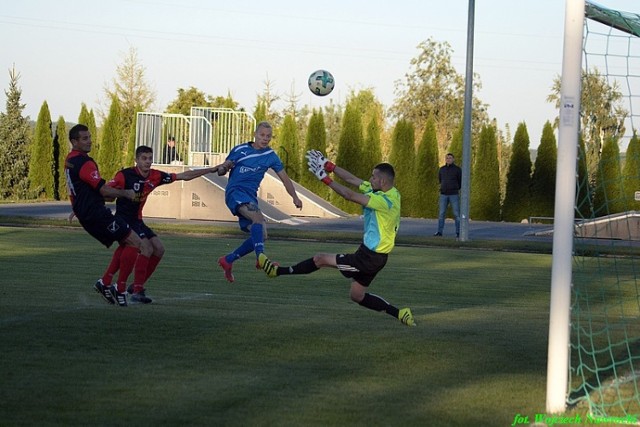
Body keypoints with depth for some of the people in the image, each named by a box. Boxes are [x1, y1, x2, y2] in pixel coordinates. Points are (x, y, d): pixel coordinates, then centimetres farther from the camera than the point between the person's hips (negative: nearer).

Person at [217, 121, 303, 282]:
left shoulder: (271, 156, 9)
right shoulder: (239, 150, -1)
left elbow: (284, 178, 9)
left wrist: (295, 197, -4)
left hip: (251, 196, 6)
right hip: (235, 192, -6)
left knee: (261, 236, 0)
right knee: (258, 217, -33)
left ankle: (227, 260, 16)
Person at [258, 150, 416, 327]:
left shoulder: (386, 200, -25)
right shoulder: (386, 192, 3)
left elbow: (350, 196, -29)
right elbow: (352, 179, 6)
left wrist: (325, 178, -23)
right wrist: (329, 166, 1)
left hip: (370, 257, -10)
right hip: (371, 253, 10)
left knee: (320, 259, -1)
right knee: (357, 296, 19)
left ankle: (278, 271, 12)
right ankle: (399, 313, 17)